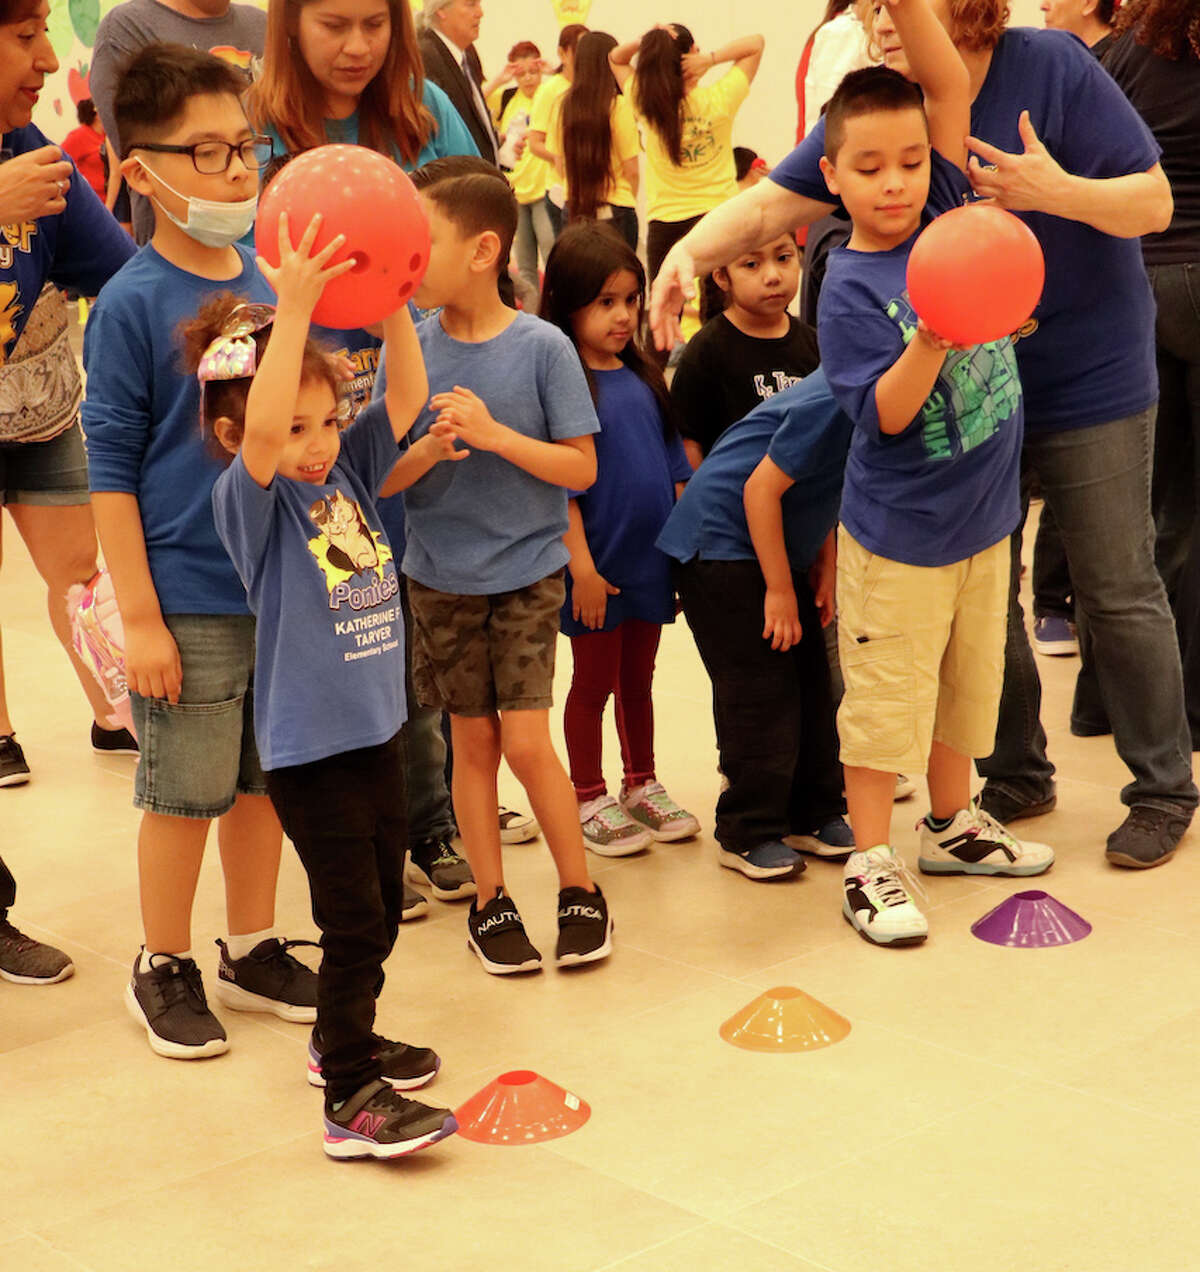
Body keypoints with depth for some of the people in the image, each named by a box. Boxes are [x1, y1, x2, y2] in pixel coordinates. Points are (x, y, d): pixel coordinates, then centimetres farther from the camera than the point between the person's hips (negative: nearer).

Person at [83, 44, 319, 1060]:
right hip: (191, 601, -5)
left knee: (266, 779, 15)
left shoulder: (271, 282, 4)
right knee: (186, 793, 6)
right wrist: (139, 618, -12)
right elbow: (112, 470, -11)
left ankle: (254, 951, 32)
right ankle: (164, 968, 24)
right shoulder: (132, 304, -12)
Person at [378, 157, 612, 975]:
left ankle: (581, 892, 13)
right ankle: (490, 902, 22)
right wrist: (431, 448, -22)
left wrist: (494, 434, -20)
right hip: (441, 577, 2)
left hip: (527, 572, -2)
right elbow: (382, 478, -2)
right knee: (473, 739, 8)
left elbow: (582, 468, -8)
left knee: (525, 740, -6)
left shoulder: (543, 348, -10)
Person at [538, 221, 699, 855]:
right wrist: (581, 567, -17)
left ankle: (642, 786, 33)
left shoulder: (644, 377, 6)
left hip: (650, 558, 6)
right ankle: (590, 799, 22)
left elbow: (674, 466, 13)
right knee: (594, 682, 8)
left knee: (638, 679, 18)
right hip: (596, 564, -6)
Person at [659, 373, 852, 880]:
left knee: (811, 682, 9)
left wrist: (823, 565, 8)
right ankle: (748, 835, 2)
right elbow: (761, 488, -25)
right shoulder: (831, 402, -25)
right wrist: (779, 589, -20)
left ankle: (814, 817, 18)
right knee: (759, 693, -8)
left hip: (778, 548, 10)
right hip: (720, 542, -10)